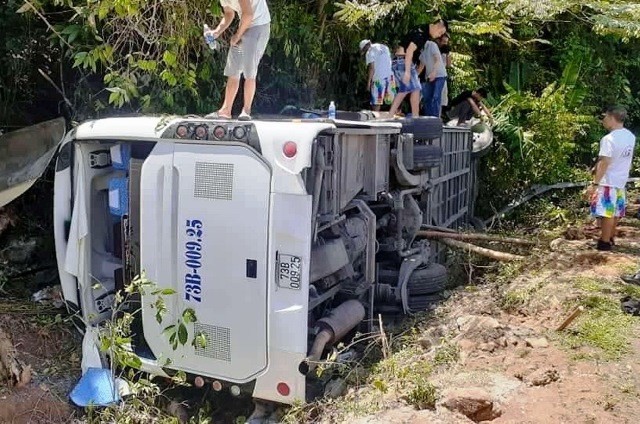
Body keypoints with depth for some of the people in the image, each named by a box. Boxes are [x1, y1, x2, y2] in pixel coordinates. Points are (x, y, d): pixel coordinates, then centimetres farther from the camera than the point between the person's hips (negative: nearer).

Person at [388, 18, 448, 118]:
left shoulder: (423, 33, 16)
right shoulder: (421, 34, -15)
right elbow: (409, 51, -23)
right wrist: (407, 71, -27)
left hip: (399, 62, 10)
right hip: (403, 62, -10)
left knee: (404, 90, 13)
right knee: (415, 89, -6)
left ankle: (390, 115, 11)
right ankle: (415, 117, -4)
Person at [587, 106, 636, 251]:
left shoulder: (609, 139, -22)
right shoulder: (631, 136, 4)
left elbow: (604, 163, -26)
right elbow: (627, 159, 14)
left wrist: (594, 184, -23)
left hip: (608, 181, -8)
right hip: (621, 180, 8)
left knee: (607, 213, 0)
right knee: (615, 212, 18)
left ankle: (604, 243, 6)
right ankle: (610, 238, 31)